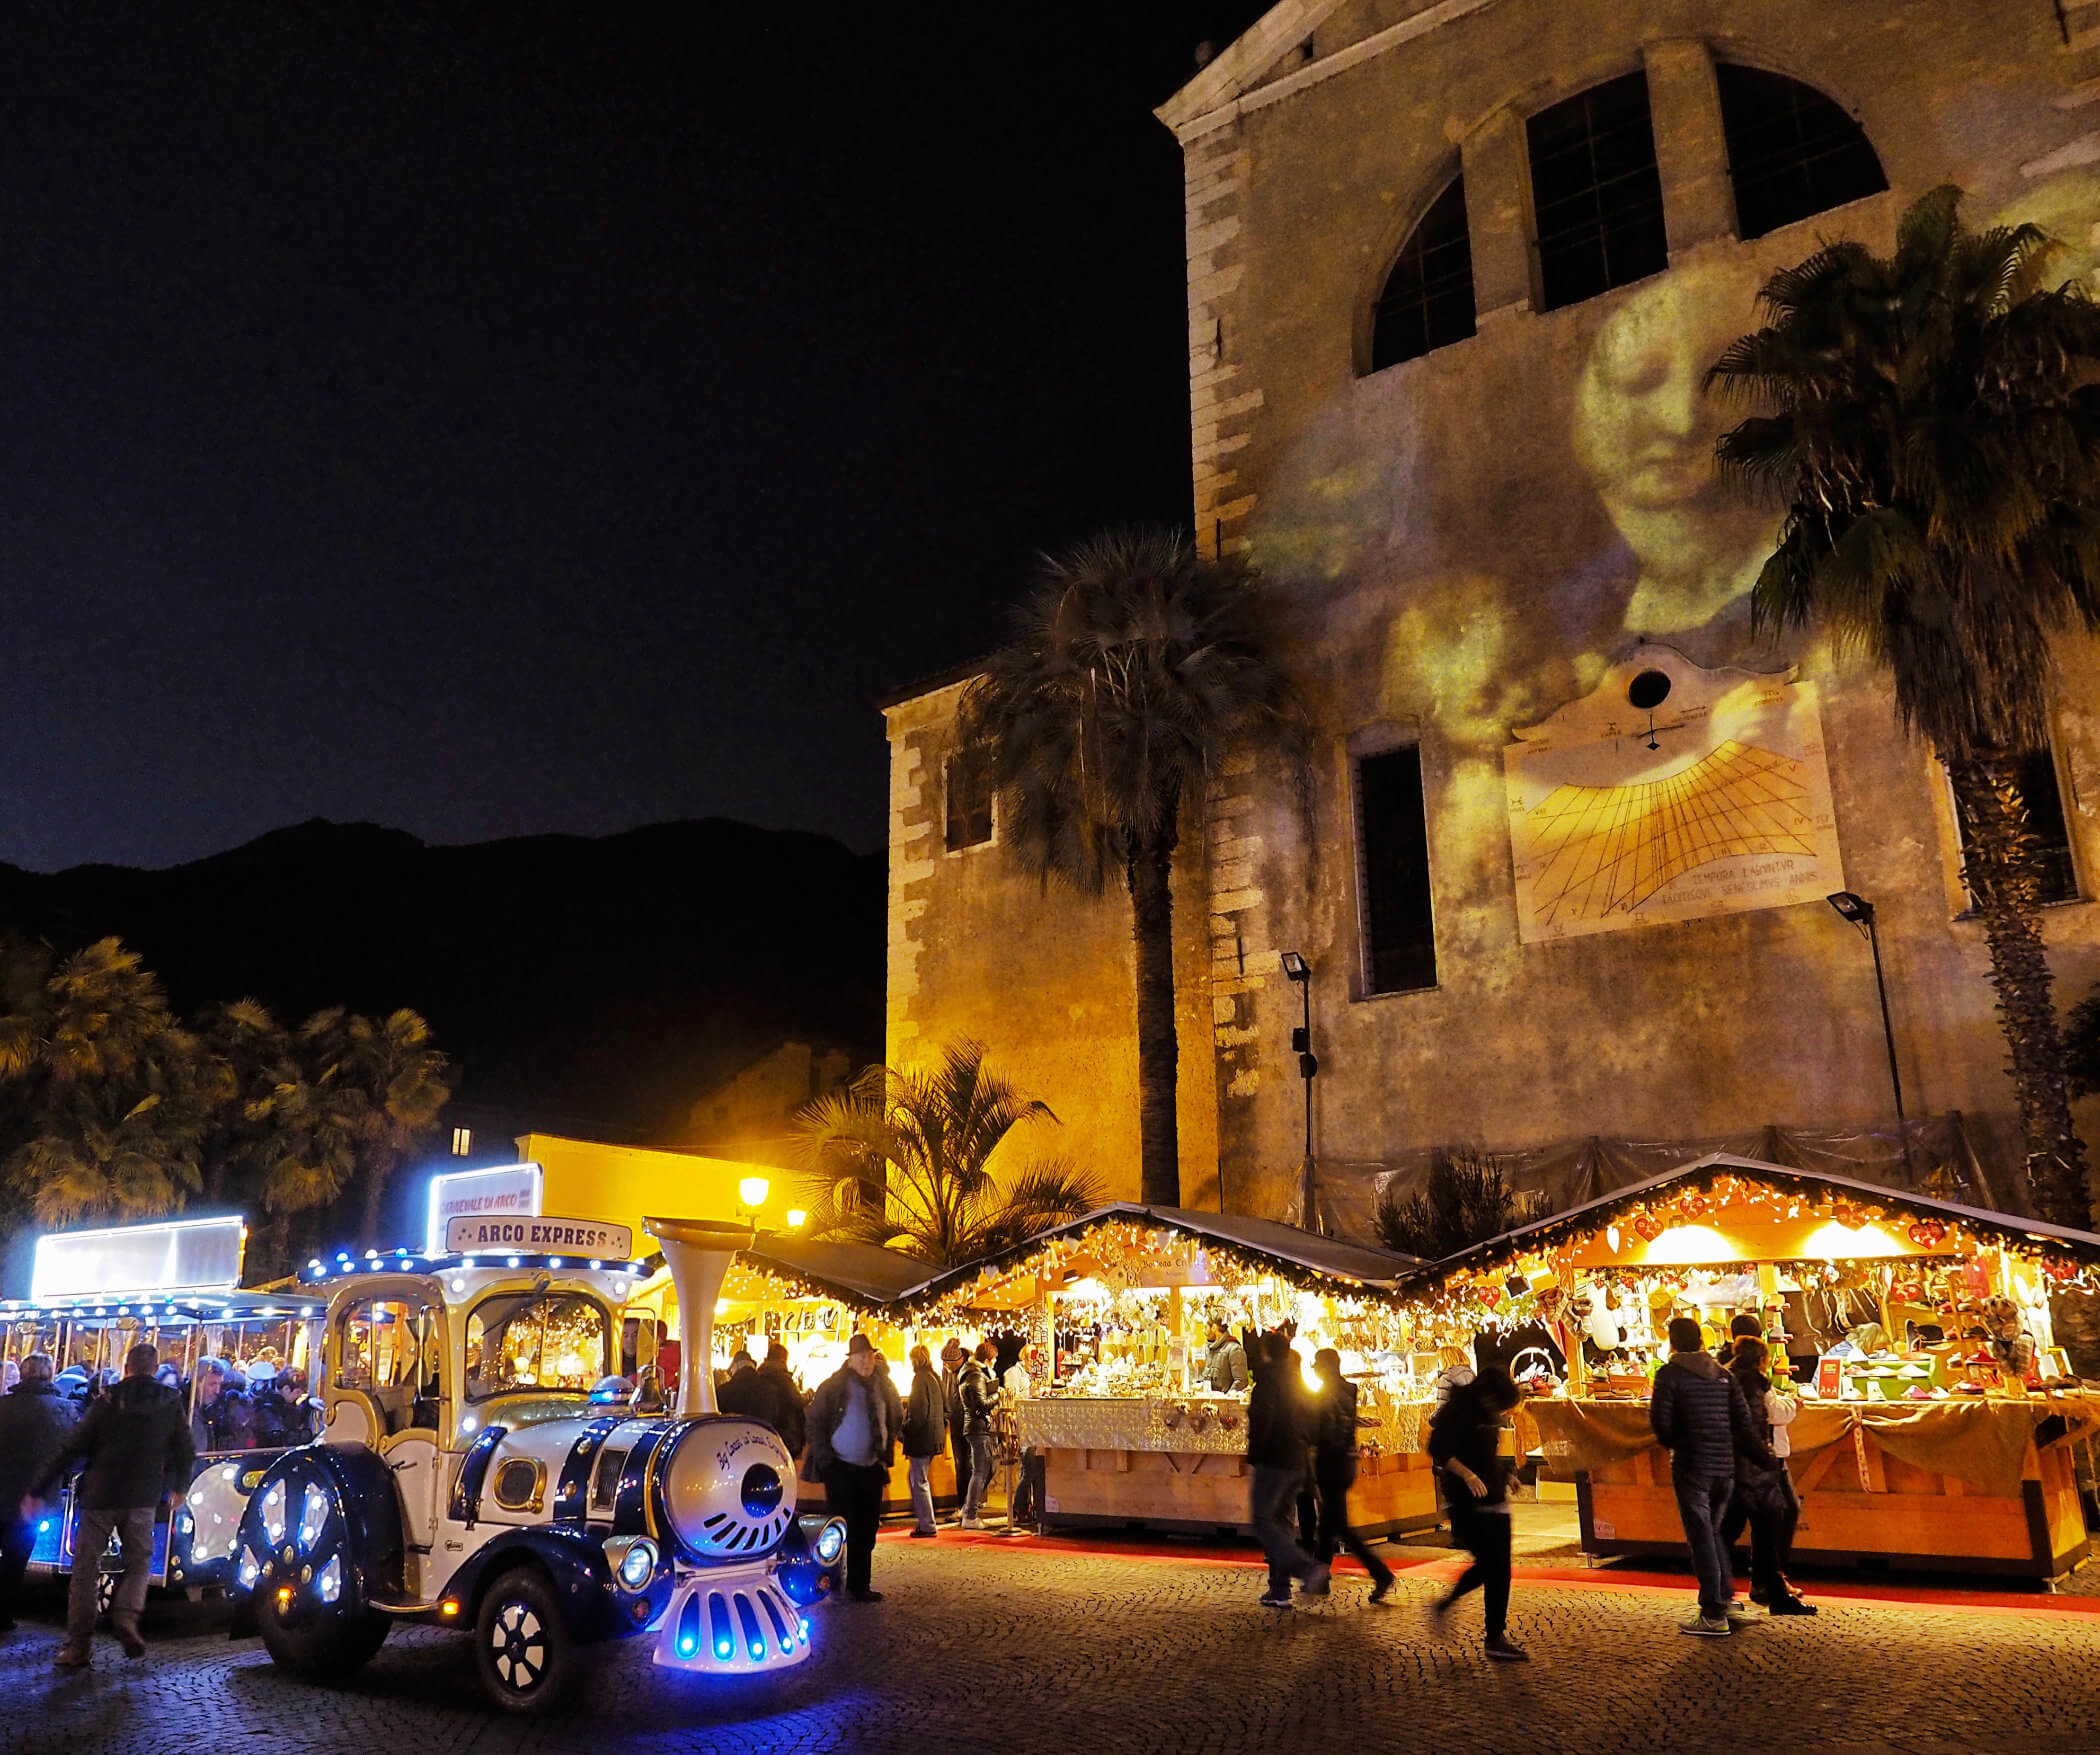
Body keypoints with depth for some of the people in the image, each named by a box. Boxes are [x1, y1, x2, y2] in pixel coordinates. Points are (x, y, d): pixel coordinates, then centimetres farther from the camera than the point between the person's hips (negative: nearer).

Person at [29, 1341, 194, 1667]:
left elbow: (70, 1450, -3)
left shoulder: (107, 1403, -1)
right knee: (138, 1562, 15)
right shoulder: (170, 1403, 1)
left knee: (85, 1569, 9)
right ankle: (127, 1616, -9)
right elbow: (184, 1452, 7)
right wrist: (180, 1487, 24)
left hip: (100, 1496, 0)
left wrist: (38, 1491, 4)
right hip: (143, 1498, 0)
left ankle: (79, 1644, 5)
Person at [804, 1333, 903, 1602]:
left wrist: (885, 1456, 9)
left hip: (871, 1469, 4)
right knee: (842, 1530, -3)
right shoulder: (832, 1387, -6)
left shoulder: (883, 1386, 6)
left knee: (866, 1532, 7)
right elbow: (814, 1425, -3)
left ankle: (860, 1585, 16)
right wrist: (826, 1460, -10)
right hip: (840, 1469, -4)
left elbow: (896, 1420, 17)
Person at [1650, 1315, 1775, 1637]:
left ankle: (1714, 1615, 0)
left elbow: (1660, 1422, -11)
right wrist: (1765, 1457, 12)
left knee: (1701, 1538, -1)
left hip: (1691, 1467, -6)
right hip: (1724, 1466, 6)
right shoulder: (1723, 1375, 9)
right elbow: (1743, 1423, 4)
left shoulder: (1670, 1374, -6)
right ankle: (1725, 1597, 20)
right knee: (1713, 1532, 21)